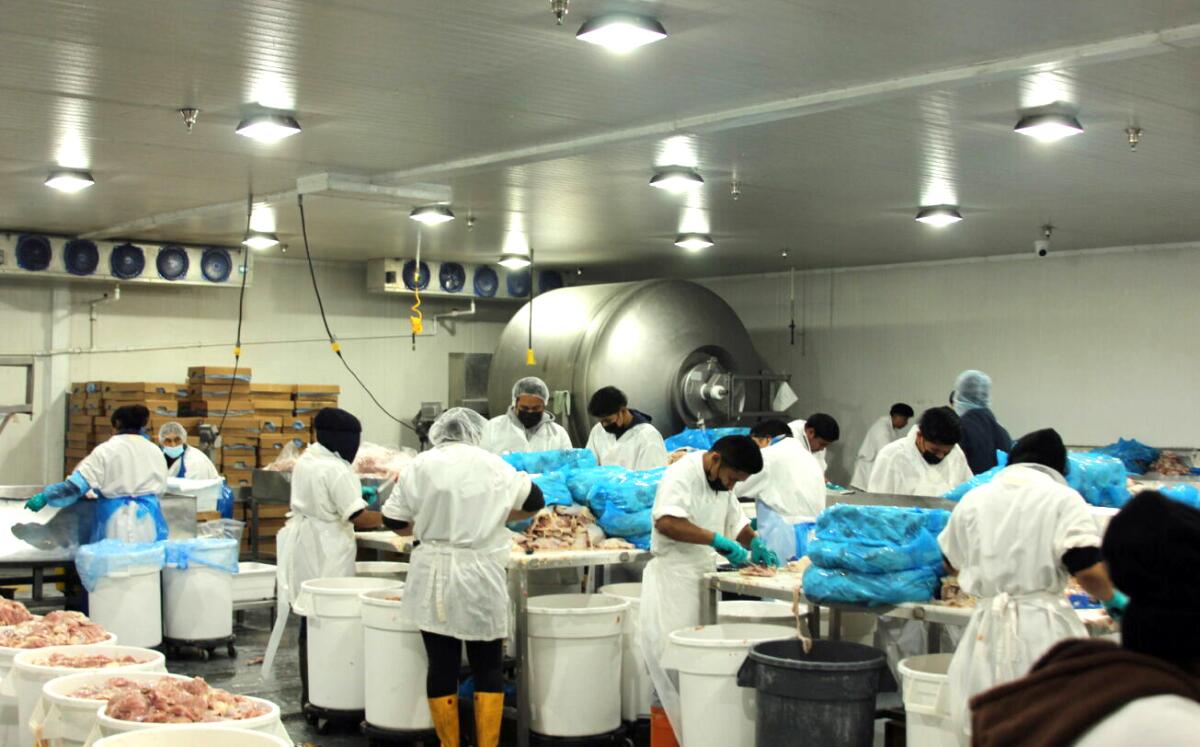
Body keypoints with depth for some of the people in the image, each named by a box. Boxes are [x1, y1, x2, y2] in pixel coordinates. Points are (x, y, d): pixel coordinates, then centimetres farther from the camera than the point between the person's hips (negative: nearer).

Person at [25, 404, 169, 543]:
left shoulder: (106, 450, -3)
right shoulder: (155, 451, 8)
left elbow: (77, 482, -7)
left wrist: (45, 496, 0)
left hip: (116, 525, -3)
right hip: (149, 522, 3)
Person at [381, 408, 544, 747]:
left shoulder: (422, 464, 0)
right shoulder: (492, 465, 2)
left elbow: (393, 520, 4)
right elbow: (534, 501, 11)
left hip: (434, 575, 1)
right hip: (481, 576, 0)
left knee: (442, 664, 7)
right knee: (488, 666, 8)